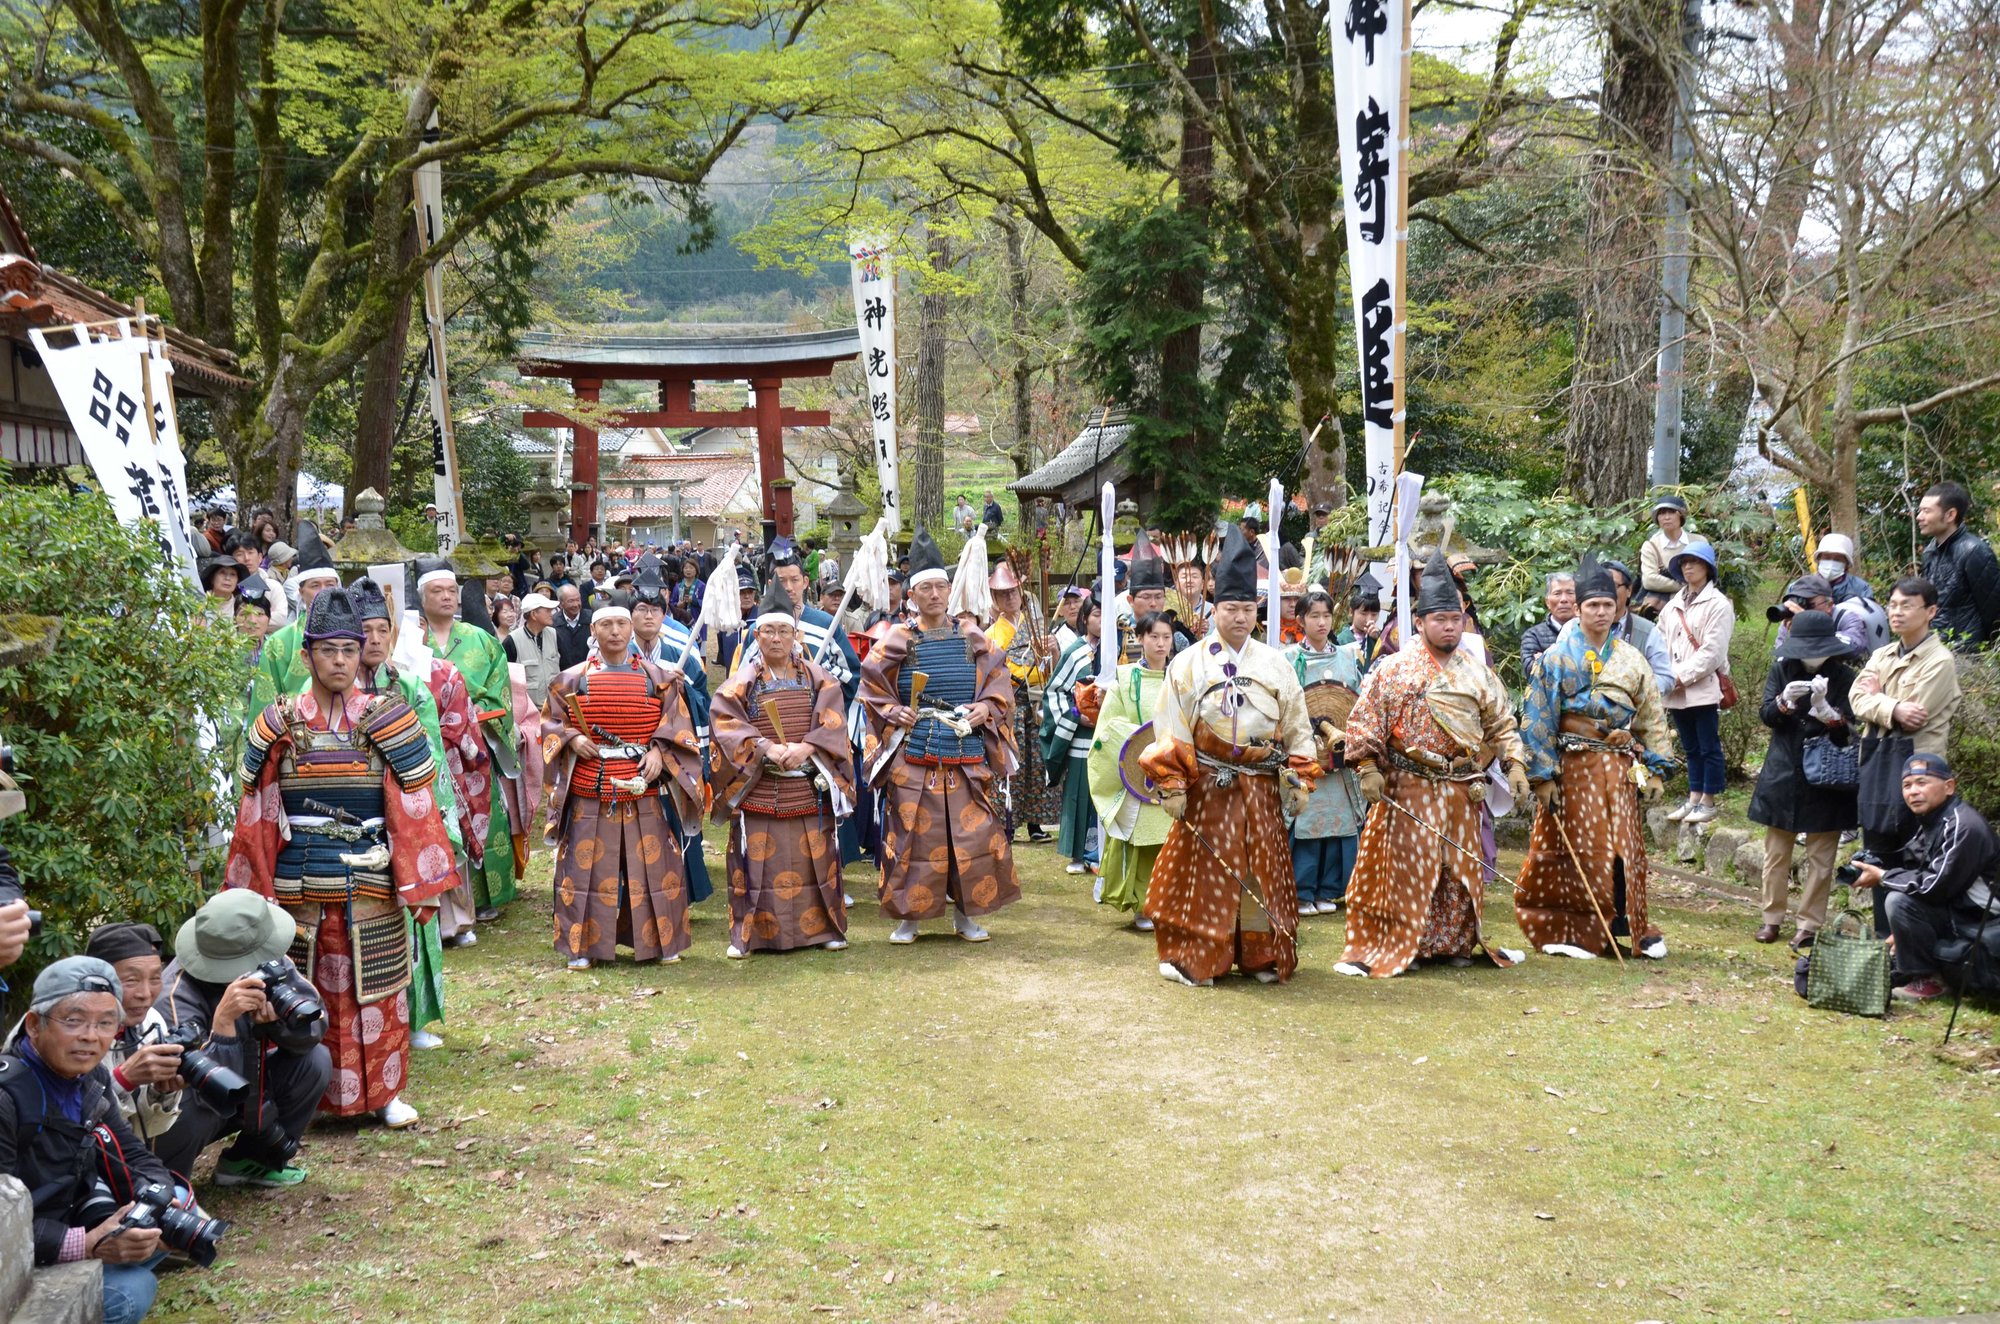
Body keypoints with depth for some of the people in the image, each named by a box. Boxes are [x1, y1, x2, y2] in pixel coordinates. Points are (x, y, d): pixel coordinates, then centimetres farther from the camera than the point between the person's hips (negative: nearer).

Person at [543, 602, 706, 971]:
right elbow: (552, 723, 12)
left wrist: (659, 750, -11)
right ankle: (582, 946, 9)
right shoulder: (572, 680, 7)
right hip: (589, 793, 0)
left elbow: (677, 723, 5)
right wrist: (572, 740, -7)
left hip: (644, 790, 0)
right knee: (586, 867, 0)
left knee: (654, 865, 3)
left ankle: (662, 941, 16)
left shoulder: (657, 678, 6)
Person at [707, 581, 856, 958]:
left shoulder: (816, 676, 8)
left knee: (815, 857, 4)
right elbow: (726, 722, -9)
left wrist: (807, 747, -19)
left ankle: (825, 927, 15)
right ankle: (748, 934, 6)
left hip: (810, 784, 1)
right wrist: (766, 747, -21)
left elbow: (833, 721, -3)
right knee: (757, 860, -1)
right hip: (757, 787, -1)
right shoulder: (741, 681, 4)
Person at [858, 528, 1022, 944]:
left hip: (966, 755, 2)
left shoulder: (972, 640, 9)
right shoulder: (896, 641, 3)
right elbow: (872, 689, 5)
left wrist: (987, 708, -5)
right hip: (913, 756, -2)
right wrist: (894, 713, -9)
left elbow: (999, 681, 12)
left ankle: (966, 913, 14)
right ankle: (908, 915, 10)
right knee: (912, 833, -1)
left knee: (973, 832, 1)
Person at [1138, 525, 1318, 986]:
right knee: (1204, 871, 0)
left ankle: (1261, 957, 17)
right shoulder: (1189, 663, -1)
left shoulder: (1275, 663, 7)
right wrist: (1172, 785, -10)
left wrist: (1298, 779, 2)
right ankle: (1194, 960, 7)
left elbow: (1296, 726, 8)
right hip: (1207, 787, -2)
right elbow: (1170, 727, -5)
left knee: (1262, 870, 8)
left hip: (1261, 788, 3)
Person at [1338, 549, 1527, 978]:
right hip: (1410, 789, -4)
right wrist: (1367, 767, -14)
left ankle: (1456, 943, 23)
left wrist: (1515, 765, 4)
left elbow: (1502, 723, 15)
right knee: (1405, 867, -4)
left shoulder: (1477, 672, 10)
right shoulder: (1394, 669, -3)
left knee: (1461, 871, 10)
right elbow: (1365, 718, -6)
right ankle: (1377, 949, 3)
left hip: (1463, 791, 4)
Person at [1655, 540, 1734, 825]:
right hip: (1676, 691, 7)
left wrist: (1683, 677, -14)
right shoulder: (1674, 605, 16)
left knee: (1709, 748, 0)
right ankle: (1694, 800, 19)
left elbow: (1712, 651, -12)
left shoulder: (1717, 604, -5)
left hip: (1704, 688, -7)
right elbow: (1662, 644, 12)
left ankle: (1708, 802, 6)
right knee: (1691, 748, 13)